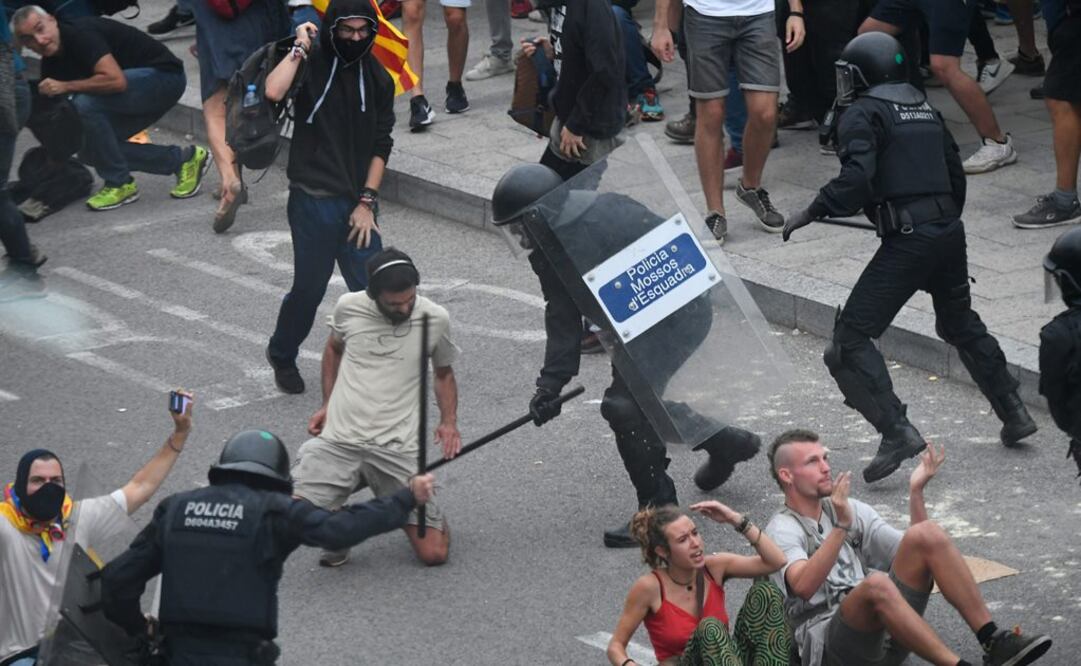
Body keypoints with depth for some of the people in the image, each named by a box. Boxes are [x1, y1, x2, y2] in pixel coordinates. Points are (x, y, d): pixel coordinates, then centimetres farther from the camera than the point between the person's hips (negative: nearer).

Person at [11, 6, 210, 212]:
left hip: (164, 75, -10)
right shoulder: (51, 63, 4)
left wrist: (65, 87, -26)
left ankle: (119, 184, -9)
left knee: (86, 104, -26)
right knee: (90, 147, -1)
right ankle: (182, 160, 7)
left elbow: (115, 80, -35)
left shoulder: (81, 34, -23)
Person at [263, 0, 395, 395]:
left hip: (358, 204, 3)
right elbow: (274, 91, -26)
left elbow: (381, 146, 7)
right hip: (314, 200, -3)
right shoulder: (311, 63, -5)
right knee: (309, 288, 5)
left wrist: (367, 201, 0)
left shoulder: (377, 78, 7)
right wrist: (300, 49, -17)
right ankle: (282, 355, 31)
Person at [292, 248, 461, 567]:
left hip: (396, 450, 0)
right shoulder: (348, 307, 1)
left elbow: (444, 373, 19)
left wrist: (449, 421, 2)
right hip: (337, 441, 1)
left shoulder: (435, 319, 0)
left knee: (434, 553, -9)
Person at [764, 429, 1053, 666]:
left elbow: (916, 554, 13)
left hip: (884, 632, 6)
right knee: (876, 583, -38)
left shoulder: (850, 509, 20)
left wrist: (916, 491, 1)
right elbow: (804, 587, -23)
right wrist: (841, 527, -31)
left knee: (927, 534, -13)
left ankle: (994, 641, -22)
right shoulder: (783, 530, -1)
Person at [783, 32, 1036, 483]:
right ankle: (1014, 414, 35)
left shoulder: (862, 114, -4)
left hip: (908, 239, -8)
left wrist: (813, 212, -10)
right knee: (961, 324, 29)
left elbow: (856, 178, -18)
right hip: (950, 231, 8)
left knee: (851, 339, -6)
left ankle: (897, 433, -20)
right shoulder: (924, 110, 20)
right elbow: (955, 174, 22)